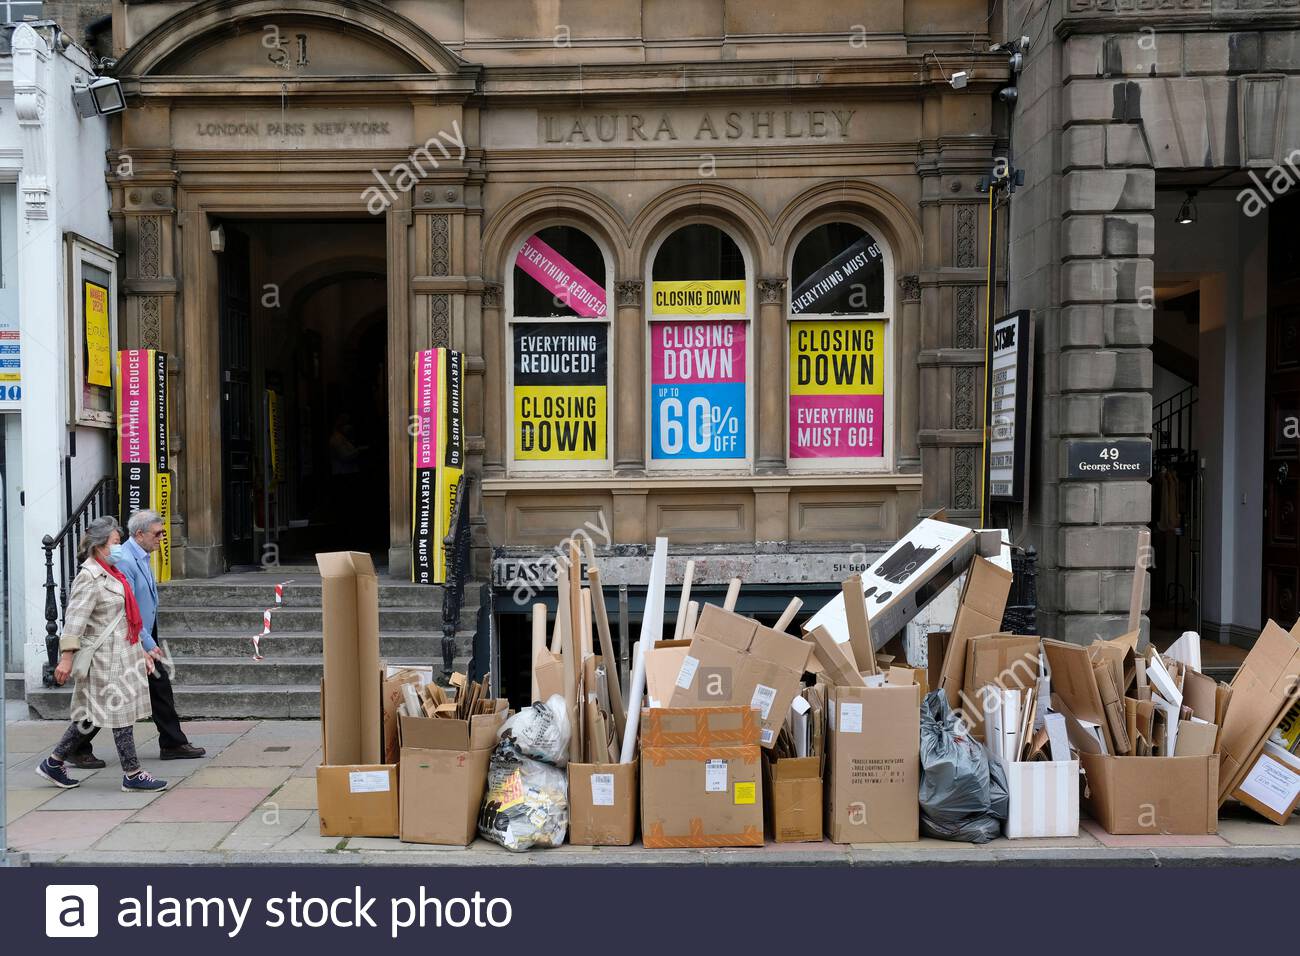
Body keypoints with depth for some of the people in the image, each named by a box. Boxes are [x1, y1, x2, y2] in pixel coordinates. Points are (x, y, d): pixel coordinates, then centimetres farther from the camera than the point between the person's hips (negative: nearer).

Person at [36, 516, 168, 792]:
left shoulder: (111, 573, 15)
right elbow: (75, 617, -21)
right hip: (106, 658, -9)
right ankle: (132, 775, 5)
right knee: (121, 713, -3)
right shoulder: (89, 577, -14)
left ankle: (53, 763, 24)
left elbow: (127, 616, 21)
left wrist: (142, 651, 23)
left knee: (92, 715, 14)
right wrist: (67, 657, -27)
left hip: (123, 653, 9)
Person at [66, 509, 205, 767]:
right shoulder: (123, 560, -20)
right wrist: (147, 645, -19)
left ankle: (173, 744, 19)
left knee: (161, 688, 11)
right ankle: (78, 750, 14)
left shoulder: (142, 558, 10)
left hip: (143, 641, 9)